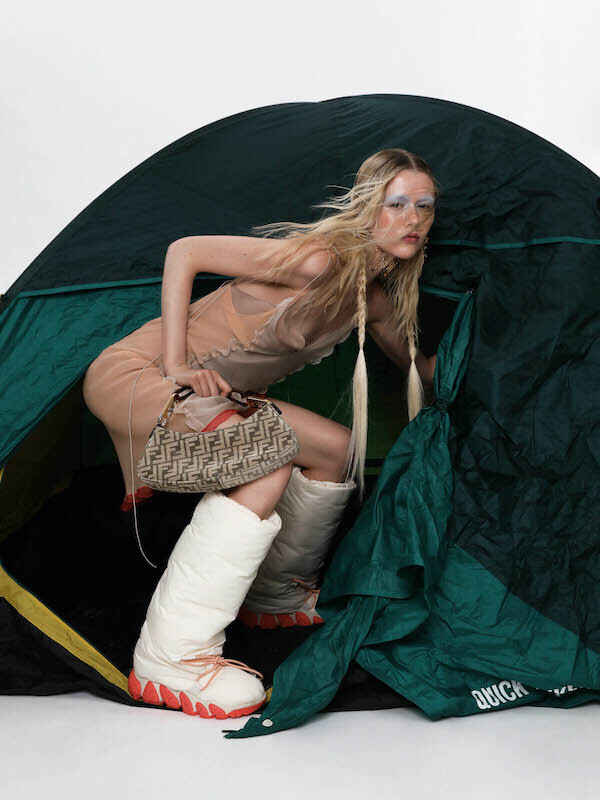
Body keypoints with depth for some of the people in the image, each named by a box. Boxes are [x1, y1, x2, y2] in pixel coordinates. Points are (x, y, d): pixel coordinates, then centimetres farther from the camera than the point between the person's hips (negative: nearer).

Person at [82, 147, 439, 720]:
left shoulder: (374, 298, 4)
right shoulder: (318, 261, -23)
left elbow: (419, 368, 25)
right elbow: (183, 252, -20)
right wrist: (175, 365, -21)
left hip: (217, 395, 9)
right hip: (131, 372, -9)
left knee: (336, 447, 7)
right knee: (266, 463, -31)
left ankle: (277, 597, 26)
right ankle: (168, 661, -28)